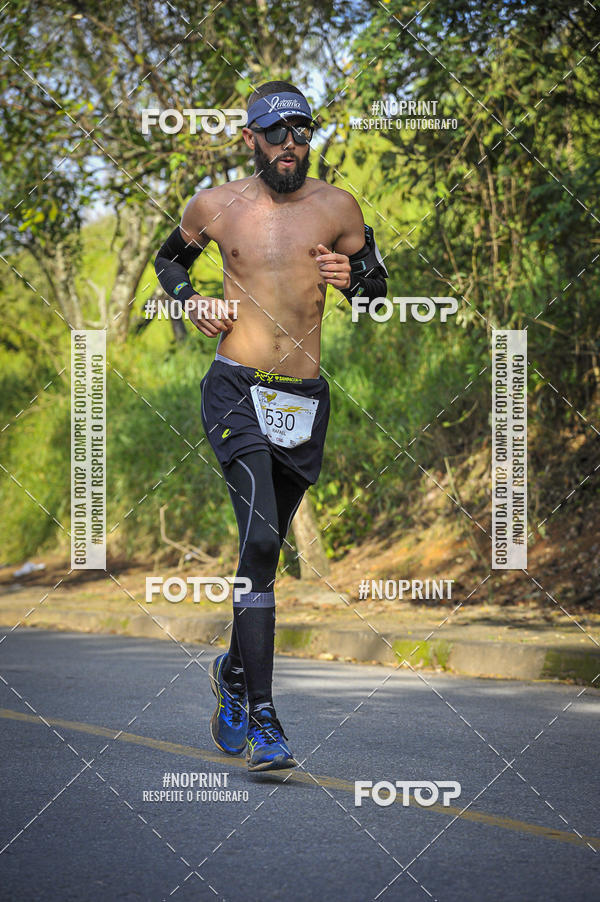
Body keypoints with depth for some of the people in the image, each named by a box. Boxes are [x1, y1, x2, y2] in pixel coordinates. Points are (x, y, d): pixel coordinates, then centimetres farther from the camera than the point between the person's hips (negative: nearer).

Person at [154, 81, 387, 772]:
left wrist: (353, 276, -8)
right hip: (238, 388, -3)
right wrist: (190, 300, 2)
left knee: (266, 544, 14)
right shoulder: (215, 206, 3)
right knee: (261, 538, -19)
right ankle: (260, 719, -20)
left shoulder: (337, 208, 5)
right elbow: (169, 257, 22)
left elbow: (379, 290, 14)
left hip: (305, 397, 3)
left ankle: (234, 672, 39)